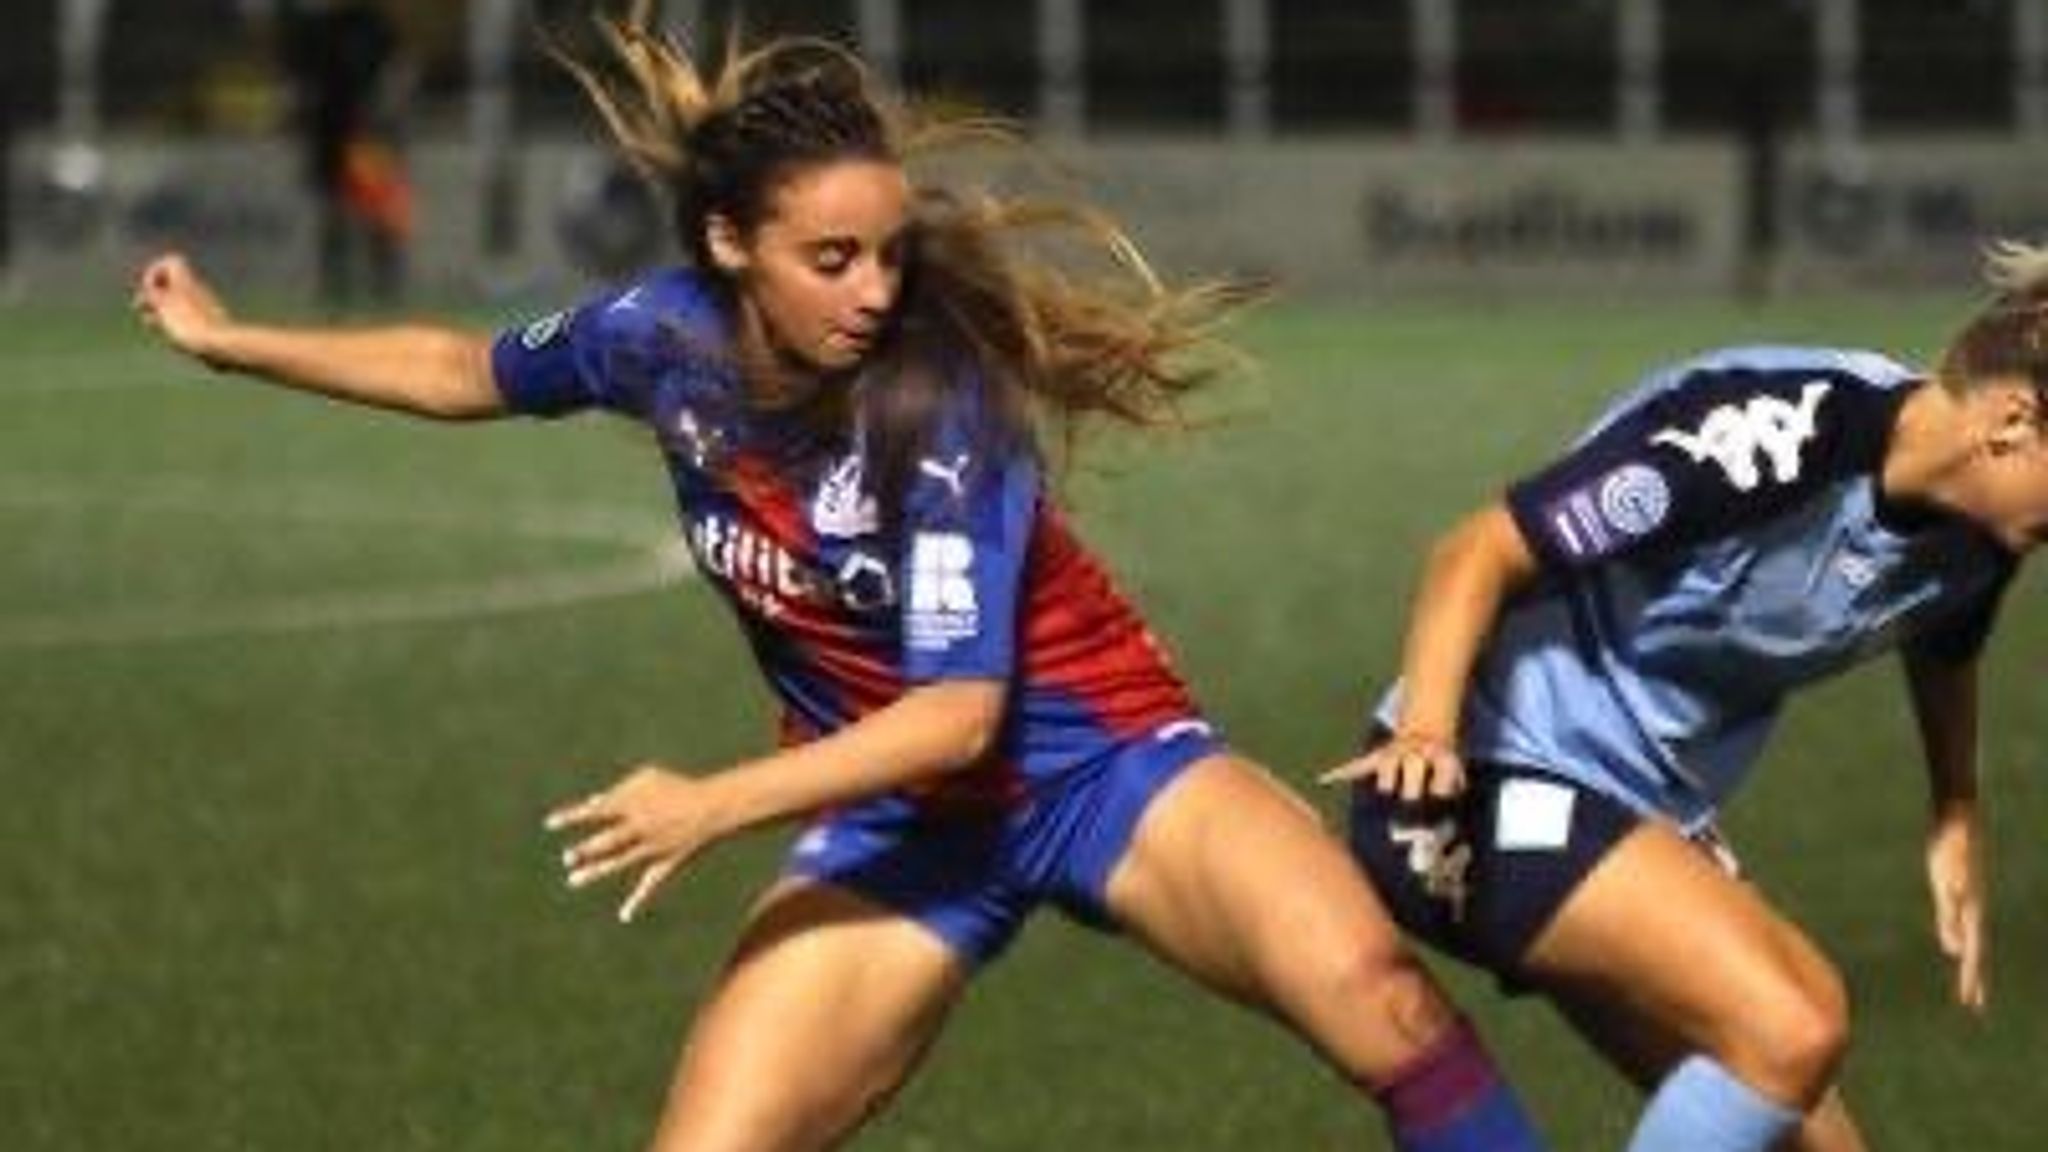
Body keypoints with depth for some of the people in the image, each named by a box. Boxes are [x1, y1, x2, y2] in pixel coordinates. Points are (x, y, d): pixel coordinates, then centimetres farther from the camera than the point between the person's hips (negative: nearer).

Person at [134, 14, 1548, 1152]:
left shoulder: (937, 393, -25)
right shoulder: (667, 337, -10)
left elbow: (959, 711, -26)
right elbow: (474, 372, 13)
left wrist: (716, 804, -32)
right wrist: (230, 339, 19)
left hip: (1098, 757, -4)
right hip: (898, 813, 5)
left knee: (1366, 989, -30)